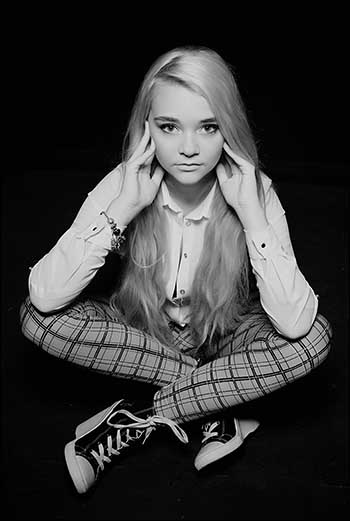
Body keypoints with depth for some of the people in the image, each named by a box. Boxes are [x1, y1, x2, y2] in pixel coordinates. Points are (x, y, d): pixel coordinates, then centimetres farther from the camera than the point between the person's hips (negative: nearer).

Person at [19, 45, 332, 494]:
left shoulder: (254, 192, -20)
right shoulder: (123, 184, -19)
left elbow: (294, 325, -32)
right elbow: (45, 296, -30)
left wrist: (251, 213, -34)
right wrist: (124, 208, -34)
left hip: (223, 340, 0)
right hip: (137, 332, 1)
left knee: (315, 336, -28)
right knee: (36, 316, -25)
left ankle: (135, 424, -20)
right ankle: (214, 407, -18)